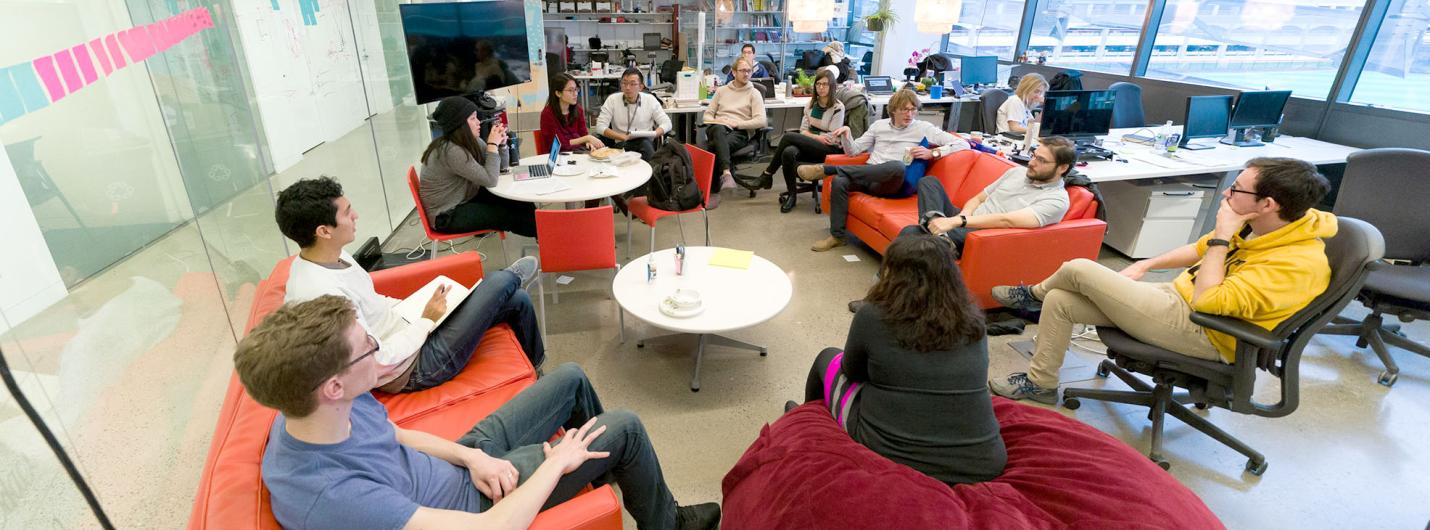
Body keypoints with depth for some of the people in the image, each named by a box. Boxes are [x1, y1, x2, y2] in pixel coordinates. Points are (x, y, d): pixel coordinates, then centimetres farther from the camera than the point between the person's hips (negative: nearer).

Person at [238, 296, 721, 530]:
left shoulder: (310, 412, -15)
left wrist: (472, 457, -11)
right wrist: (556, 462, -23)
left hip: (467, 462, 7)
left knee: (570, 378, 13)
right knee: (625, 428, -6)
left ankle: (605, 470, 41)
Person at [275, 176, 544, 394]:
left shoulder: (330, 255, -2)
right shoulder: (322, 293, -32)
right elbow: (376, 363, -28)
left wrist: (416, 308, 3)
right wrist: (426, 320, -18)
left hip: (410, 328, 9)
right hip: (411, 369, -9)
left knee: (517, 300, 10)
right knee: (499, 282, -10)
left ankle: (534, 365, 38)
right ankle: (512, 277, 30)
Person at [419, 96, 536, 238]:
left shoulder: (471, 141, -2)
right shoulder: (450, 151, -28)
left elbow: (501, 166, 8)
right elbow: (490, 180, -27)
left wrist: (501, 143, -11)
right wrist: (492, 144, -21)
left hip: (467, 198, 8)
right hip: (447, 216, -8)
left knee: (520, 203, -4)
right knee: (511, 214, -10)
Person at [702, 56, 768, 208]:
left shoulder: (754, 93, 12)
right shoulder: (721, 90, 23)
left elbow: (760, 121, -2)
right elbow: (707, 114, 20)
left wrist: (736, 123, -11)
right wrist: (715, 121, -4)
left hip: (739, 133, -2)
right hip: (717, 129, 2)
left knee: (715, 146, -36)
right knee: (719, 129, -38)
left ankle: (713, 191, -36)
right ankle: (726, 173, -52)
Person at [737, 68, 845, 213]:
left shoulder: (838, 107, -7)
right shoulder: (811, 103, 12)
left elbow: (832, 138, -9)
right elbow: (803, 130, 11)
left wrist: (811, 135, -4)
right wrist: (817, 137, -7)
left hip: (829, 150, -5)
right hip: (810, 146, 5)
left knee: (788, 137, -27)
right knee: (788, 152, -32)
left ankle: (766, 176, -15)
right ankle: (791, 194, -22)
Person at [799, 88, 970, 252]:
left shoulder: (924, 128, 8)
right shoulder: (879, 125, 20)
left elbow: (962, 144, 3)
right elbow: (853, 150, 21)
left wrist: (933, 153, -12)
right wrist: (846, 135, 1)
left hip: (893, 184, -3)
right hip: (868, 177, 3)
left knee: (897, 166, -40)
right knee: (839, 182, -31)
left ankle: (828, 169, -33)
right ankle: (837, 236, -17)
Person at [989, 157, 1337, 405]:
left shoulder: (1298, 264, -24)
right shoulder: (1258, 226, 1)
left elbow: (1207, 302, -29)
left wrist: (1221, 236, -25)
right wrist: (1144, 266, 12)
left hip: (1197, 331, -9)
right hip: (1178, 297, 9)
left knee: (1078, 270, -16)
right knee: (1059, 301, -1)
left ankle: (1035, 295, 15)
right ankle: (1040, 383, 15)